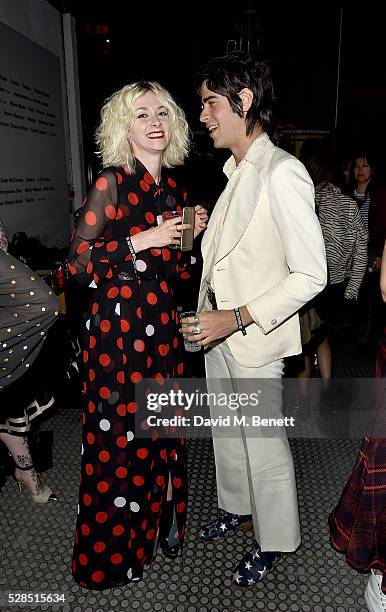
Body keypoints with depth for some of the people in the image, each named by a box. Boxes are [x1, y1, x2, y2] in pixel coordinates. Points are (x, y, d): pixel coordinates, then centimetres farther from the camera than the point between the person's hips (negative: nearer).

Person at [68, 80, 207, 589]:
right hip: (117, 323, -6)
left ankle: (158, 524, 36)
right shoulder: (112, 182, -7)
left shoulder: (174, 189, 12)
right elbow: (79, 261, -12)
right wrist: (140, 240, -18)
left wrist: (191, 234, 1)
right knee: (119, 432, 3)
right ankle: (109, 552, 26)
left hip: (162, 322, 6)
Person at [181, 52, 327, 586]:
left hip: (254, 341, -8)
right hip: (218, 333, 8)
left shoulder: (282, 172, -17)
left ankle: (272, 542, 34)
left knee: (264, 446, 10)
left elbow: (310, 275, -20)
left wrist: (239, 317, -22)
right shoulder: (236, 172, 10)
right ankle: (237, 507, 47)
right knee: (227, 432, 22)